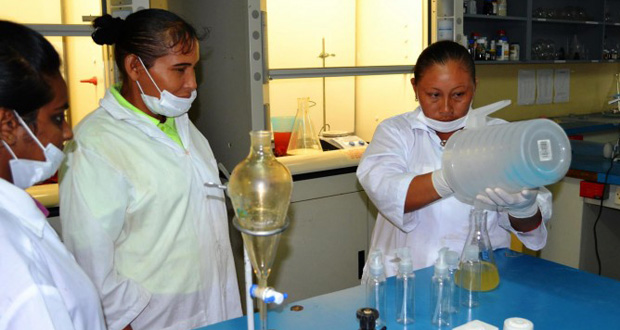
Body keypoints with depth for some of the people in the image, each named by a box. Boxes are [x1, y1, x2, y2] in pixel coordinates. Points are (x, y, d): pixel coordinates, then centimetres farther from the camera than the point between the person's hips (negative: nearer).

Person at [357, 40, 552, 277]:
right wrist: (450, 179, -32)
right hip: (405, 278, -1)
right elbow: (385, 192, -14)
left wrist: (523, 206, -24)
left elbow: (531, 227, 0)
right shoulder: (395, 131, 6)